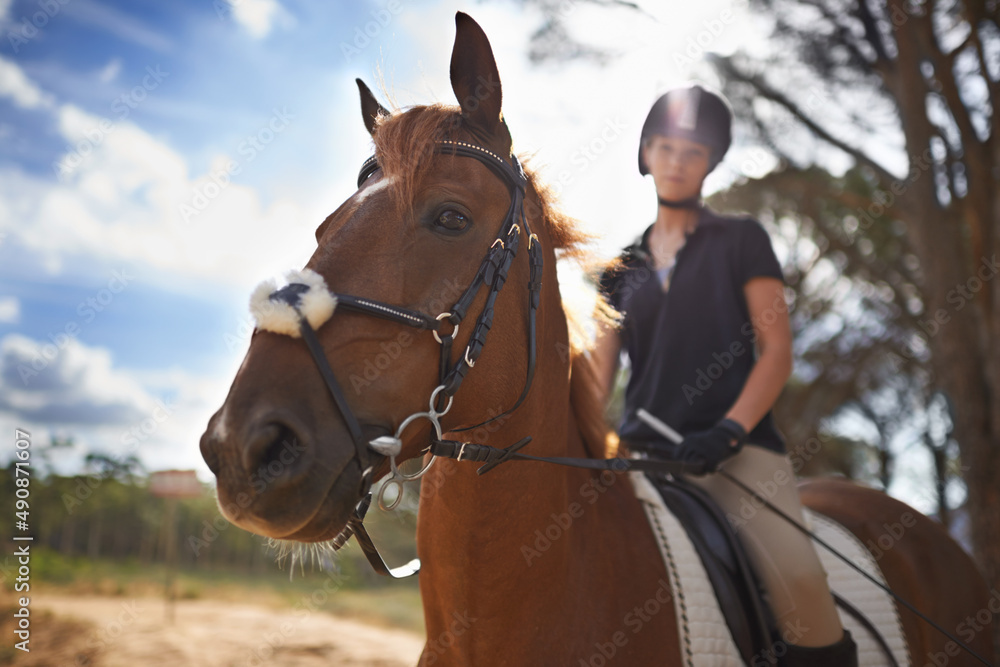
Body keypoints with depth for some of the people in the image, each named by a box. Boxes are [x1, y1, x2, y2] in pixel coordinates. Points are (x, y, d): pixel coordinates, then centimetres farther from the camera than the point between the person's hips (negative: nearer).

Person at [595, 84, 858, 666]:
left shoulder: (742, 240, 11)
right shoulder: (623, 266, 20)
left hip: (737, 447, -3)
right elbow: (601, 366, 15)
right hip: (643, 451, 4)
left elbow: (777, 351, 2)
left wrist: (729, 431, -13)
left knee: (795, 572, -28)